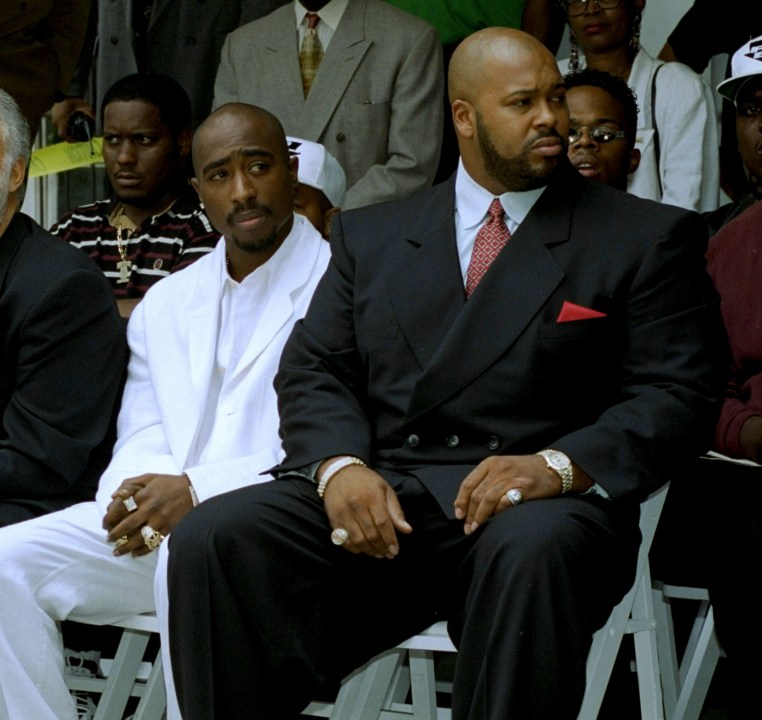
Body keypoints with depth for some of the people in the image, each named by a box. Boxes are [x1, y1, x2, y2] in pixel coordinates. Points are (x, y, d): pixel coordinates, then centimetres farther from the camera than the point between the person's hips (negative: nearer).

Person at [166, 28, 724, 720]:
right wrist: (339, 466, -10)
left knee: (531, 553, -39)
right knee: (213, 540, -24)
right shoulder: (371, 234, 22)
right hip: (378, 491, 3)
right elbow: (313, 371, 14)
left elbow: (677, 396, 2)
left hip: (537, 503, -3)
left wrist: (557, 465, -17)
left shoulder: (648, 238, 12)